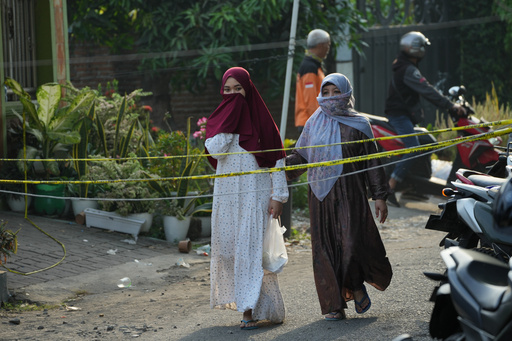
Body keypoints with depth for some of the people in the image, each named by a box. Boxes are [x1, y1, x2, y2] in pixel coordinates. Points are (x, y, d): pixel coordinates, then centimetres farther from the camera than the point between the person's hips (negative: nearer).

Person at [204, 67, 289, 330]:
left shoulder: (260, 118, 0)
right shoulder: (220, 119, 9)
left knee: (251, 249, -10)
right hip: (227, 195, 4)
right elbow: (215, 150, -9)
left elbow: (277, 159, -1)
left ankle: (251, 310, -12)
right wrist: (230, 115, -9)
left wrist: (278, 195, -8)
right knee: (228, 247, 6)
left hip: (255, 193, -4)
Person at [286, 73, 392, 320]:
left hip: (350, 195, -2)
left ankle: (356, 286, 17)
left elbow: (372, 163, 5)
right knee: (325, 248, -1)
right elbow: (300, 157, 12)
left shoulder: (358, 125, 6)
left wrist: (379, 196, 0)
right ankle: (333, 305, 3)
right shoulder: (313, 125, 13)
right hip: (321, 196, 2)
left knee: (352, 242, -11)